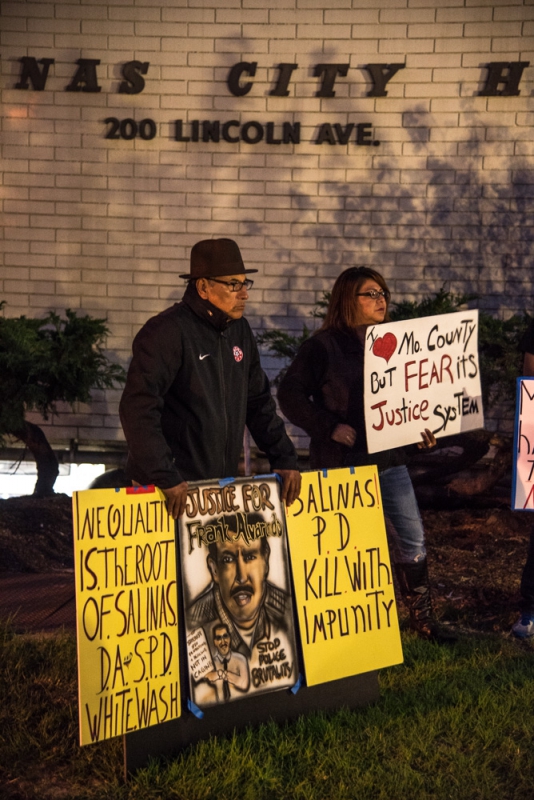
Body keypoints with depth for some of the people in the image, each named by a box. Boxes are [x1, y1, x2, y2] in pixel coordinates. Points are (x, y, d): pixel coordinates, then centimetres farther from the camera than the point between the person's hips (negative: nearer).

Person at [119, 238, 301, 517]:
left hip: (222, 485, 7)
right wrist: (165, 479, -26)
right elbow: (138, 408, -22)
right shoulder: (167, 332, -13)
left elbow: (259, 402, 18)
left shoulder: (239, 330, 11)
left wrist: (284, 459, 9)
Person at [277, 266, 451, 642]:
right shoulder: (323, 346, -6)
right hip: (341, 462, -5)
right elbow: (290, 395, -9)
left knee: (413, 539, 5)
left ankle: (422, 617, 19)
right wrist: (329, 427, -16)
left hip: (388, 458, 5)